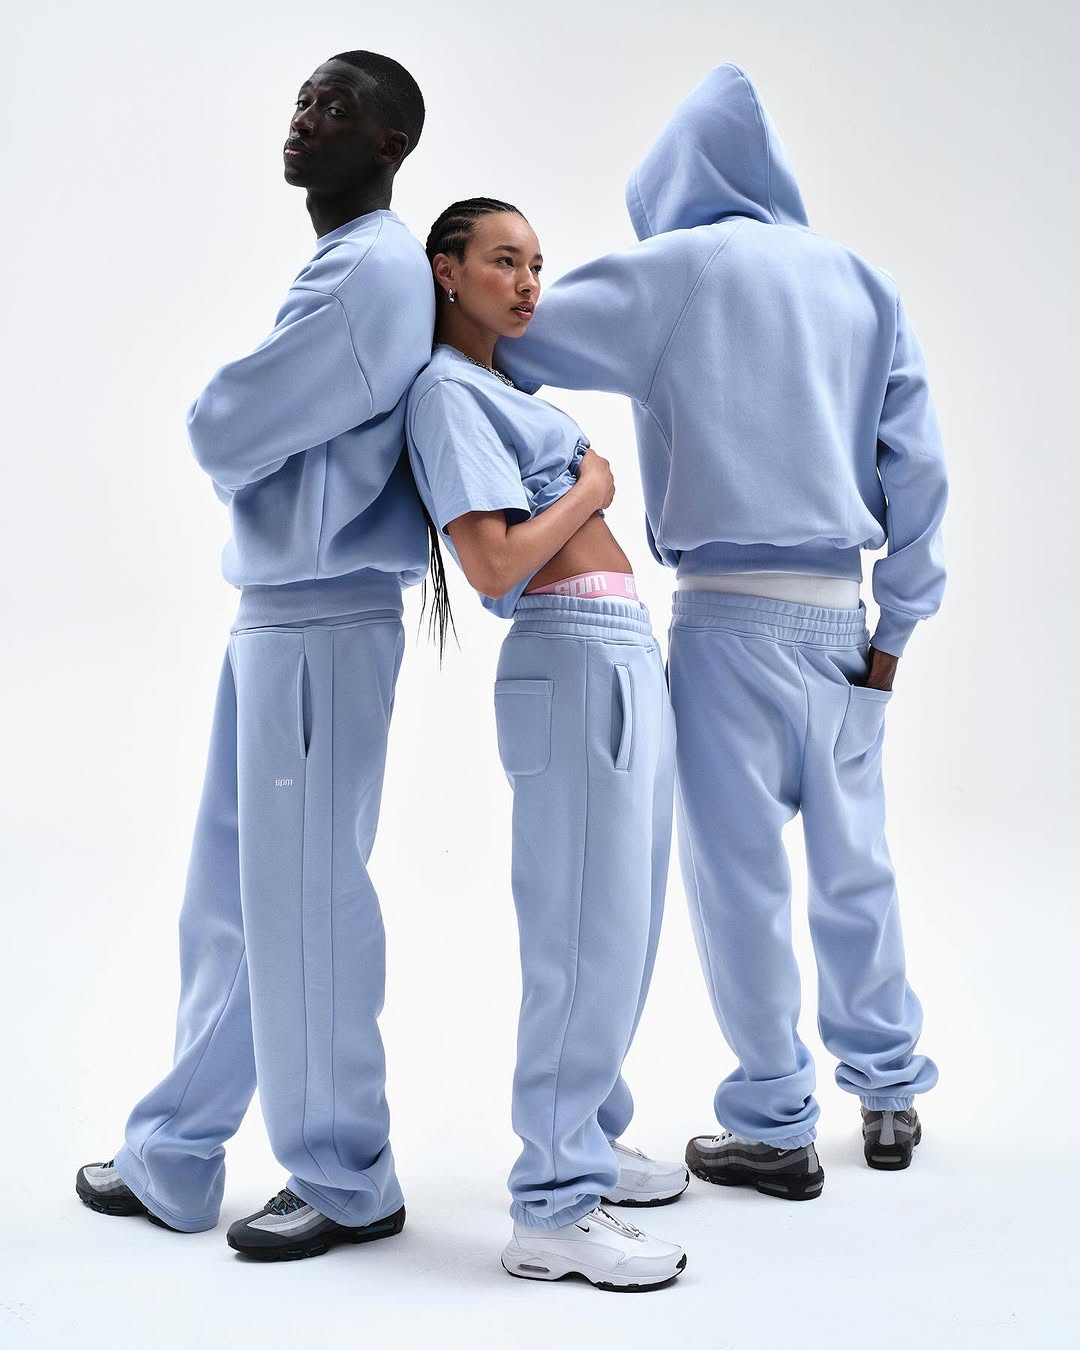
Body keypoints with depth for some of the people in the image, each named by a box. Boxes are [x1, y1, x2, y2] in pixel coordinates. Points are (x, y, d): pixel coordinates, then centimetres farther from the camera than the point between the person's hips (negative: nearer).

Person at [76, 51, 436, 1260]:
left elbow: (220, 433, -15)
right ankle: (173, 1161, 28)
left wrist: (227, 426, 5)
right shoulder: (343, 267, 18)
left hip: (323, 625, -10)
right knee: (230, 899, 15)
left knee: (304, 902, 0)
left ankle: (346, 1183, 17)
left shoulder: (370, 269, -14)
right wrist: (254, 436, 1)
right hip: (273, 615, 10)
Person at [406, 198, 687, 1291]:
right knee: (591, 934, -8)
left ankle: (589, 1137, 30)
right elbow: (495, 565, -18)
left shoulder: (498, 389, 20)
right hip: (573, 660, -10)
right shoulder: (446, 392, -9)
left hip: (626, 658, 10)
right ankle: (553, 1212, 1)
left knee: (624, 923, 15)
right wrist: (591, 488, -7)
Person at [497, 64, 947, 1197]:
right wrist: (896, 625, 10)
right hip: (839, 614, 5)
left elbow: (507, 346, -3)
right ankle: (889, 1095, 29)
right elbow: (917, 463, 8)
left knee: (738, 870, 4)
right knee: (851, 863, 16)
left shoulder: (678, 268, -1)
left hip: (728, 611, -5)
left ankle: (774, 1129, 13)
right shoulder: (861, 280, 12)